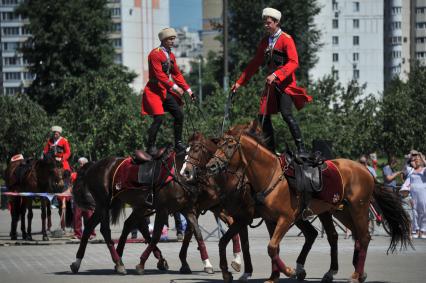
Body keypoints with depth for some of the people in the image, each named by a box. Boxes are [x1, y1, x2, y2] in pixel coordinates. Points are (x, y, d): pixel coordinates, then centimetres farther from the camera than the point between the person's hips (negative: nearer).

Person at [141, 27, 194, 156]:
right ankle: (150, 146, -6)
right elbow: (159, 74, -22)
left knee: (179, 115, 3)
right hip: (154, 91, -9)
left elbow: (177, 74, 16)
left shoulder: (171, 55, 12)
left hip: (166, 91, 9)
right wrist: (174, 87, -26)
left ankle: (178, 144, 13)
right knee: (159, 118, -17)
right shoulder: (155, 54, -15)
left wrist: (188, 89, 9)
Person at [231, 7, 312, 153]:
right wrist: (240, 82, 18)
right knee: (263, 116, 1)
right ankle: (270, 150, 9)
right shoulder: (265, 42, 16)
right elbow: (255, 63, 21)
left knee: (286, 114, -22)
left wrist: (276, 74, -27)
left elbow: (294, 62, -17)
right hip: (271, 84, 7)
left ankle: (301, 148, -18)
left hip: (286, 83, -7)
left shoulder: (286, 39, -6)